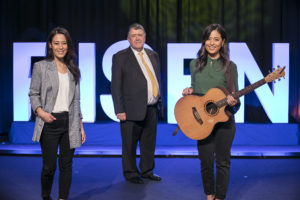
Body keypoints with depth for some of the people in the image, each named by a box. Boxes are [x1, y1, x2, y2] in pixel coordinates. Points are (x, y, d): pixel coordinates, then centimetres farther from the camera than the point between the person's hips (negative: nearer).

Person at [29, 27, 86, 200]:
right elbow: (34, 94, 2)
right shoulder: (40, 67, 2)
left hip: (70, 123, 3)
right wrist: (40, 111, -16)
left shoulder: (73, 70, 12)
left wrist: (81, 126, 10)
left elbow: (76, 100, 13)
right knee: (49, 166, 2)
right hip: (50, 123, -3)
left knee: (66, 165, 6)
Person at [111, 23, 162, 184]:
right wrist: (119, 110, -11)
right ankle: (130, 173, 21)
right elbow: (116, 86, -6)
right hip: (132, 109, -5)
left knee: (149, 143, 14)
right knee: (130, 145, 5)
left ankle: (147, 171, 30)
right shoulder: (120, 57, -3)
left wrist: (159, 101, 15)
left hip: (152, 109, 5)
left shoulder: (153, 55, 14)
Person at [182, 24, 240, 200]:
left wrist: (233, 101, -20)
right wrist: (189, 91, -7)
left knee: (222, 161, 6)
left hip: (224, 120, -1)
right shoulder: (195, 64, 6)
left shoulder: (230, 66, 0)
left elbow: (235, 95, 2)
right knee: (206, 161, 9)